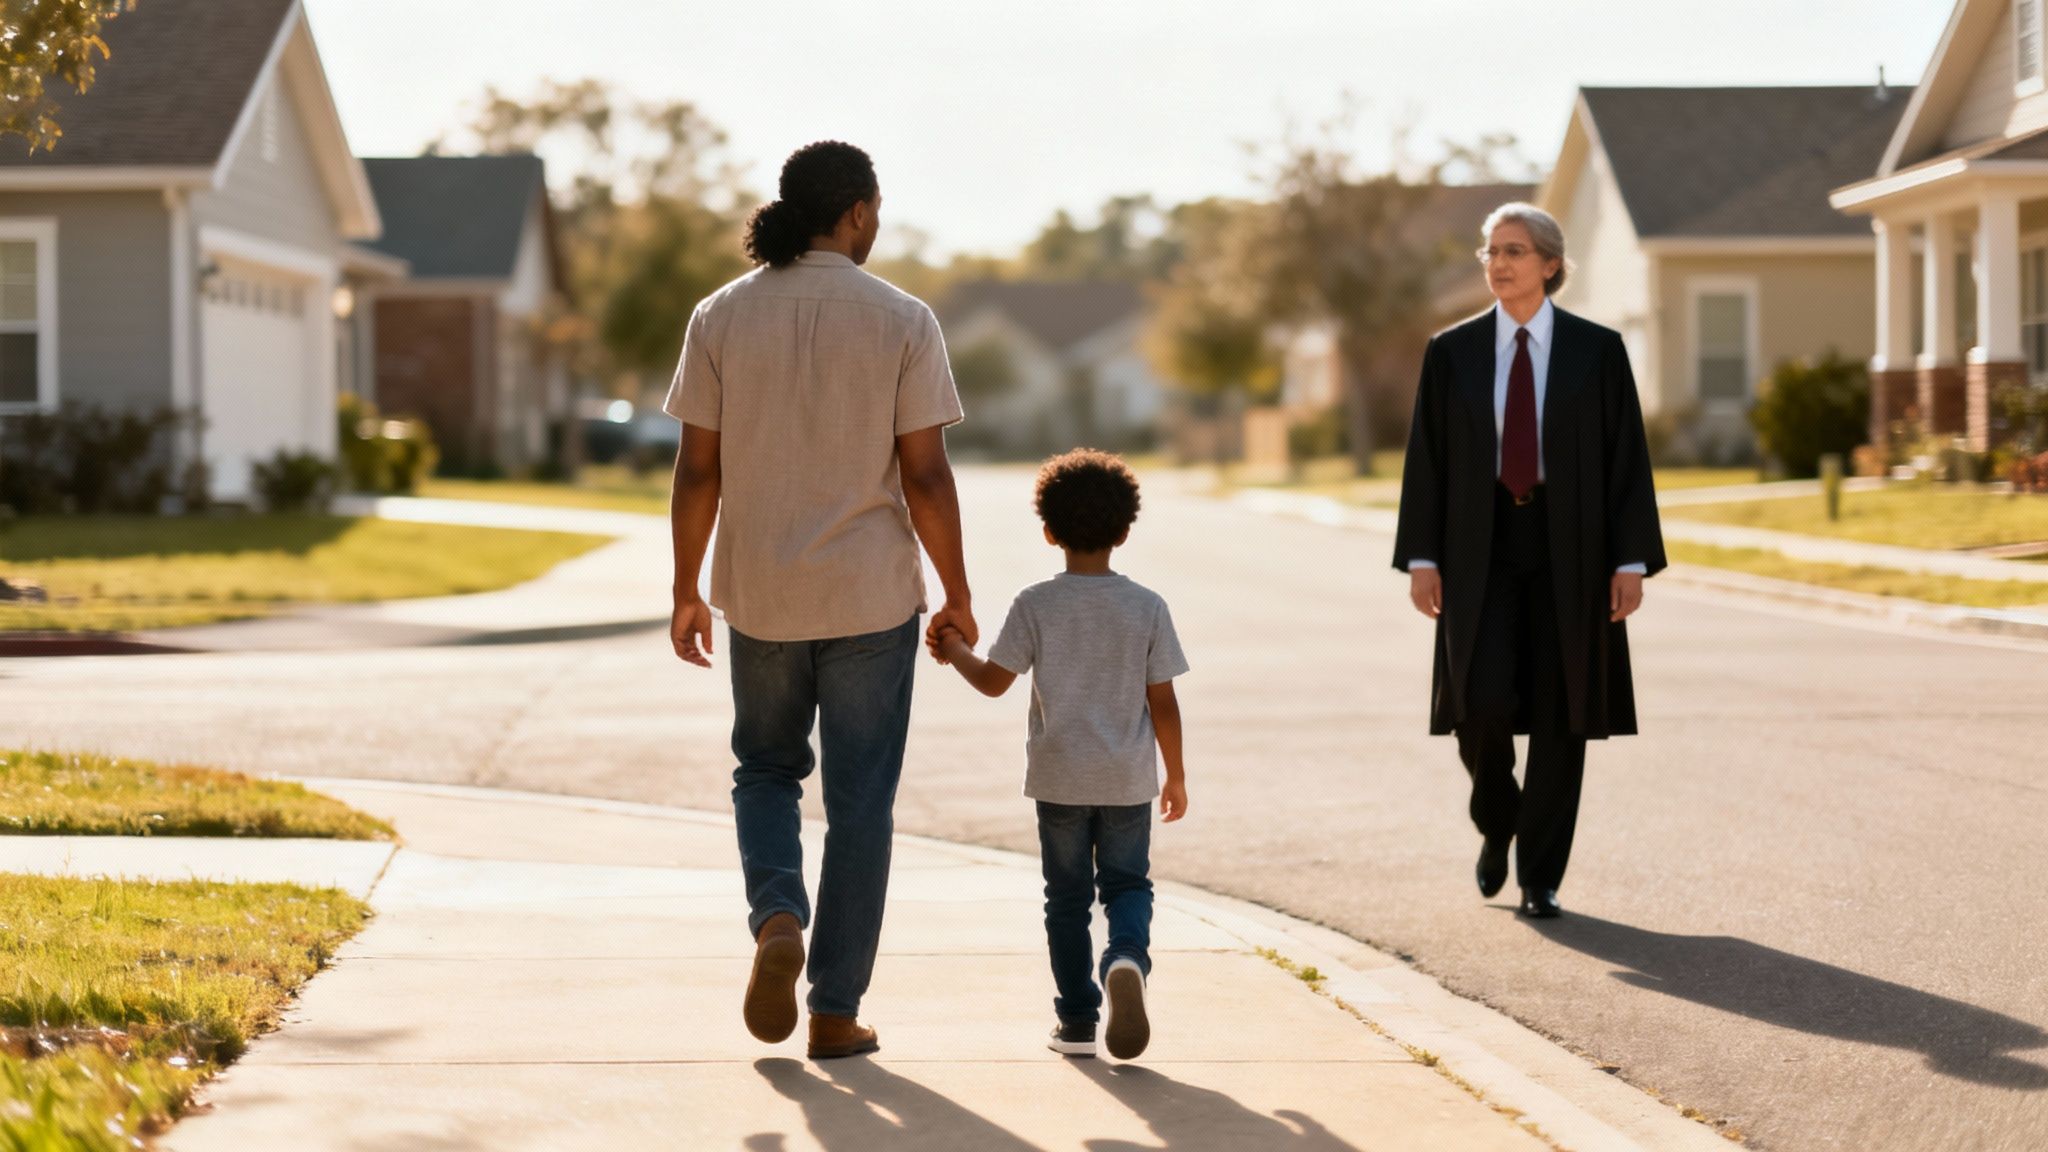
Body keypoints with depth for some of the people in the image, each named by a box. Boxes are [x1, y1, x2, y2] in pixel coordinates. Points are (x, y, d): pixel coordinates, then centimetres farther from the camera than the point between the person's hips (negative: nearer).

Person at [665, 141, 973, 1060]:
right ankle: (836, 1011, 10)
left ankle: (777, 916, -4)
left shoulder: (721, 317, -2)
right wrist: (957, 595, 2)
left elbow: (697, 470, -2)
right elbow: (925, 476, -9)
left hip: (761, 594, 2)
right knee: (860, 801, 8)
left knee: (766, 768, 22)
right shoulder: (902, 321, -8)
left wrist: (686, 590, 8)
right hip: (871, 595, -2)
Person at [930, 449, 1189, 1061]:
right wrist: (1175, 774, 9)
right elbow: (1162, 701, -2)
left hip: (1059, 779, 0)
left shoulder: (1035, 605, -8)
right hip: (1128, 780, 0)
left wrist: (956, 651, 15)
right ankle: (1127, 958, -21)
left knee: (1067, 896, 11)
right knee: (1127, 884, 11)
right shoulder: (1148, 607, -5)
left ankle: (1077, 1020, 12)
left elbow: (994, 680, -5)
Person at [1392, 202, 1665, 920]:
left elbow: (1627, 459, 0)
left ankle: (1540, 878, 12)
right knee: (1481, 703, -12)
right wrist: (1421, 557, -2)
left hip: (1567, 551, 0)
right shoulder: (1452, 351, 5)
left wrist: (1632, 560, -7)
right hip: (1479, 549, 1)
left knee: (1558, 716, 1)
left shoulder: (1597, 350, 1)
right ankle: (1497, 823, 18)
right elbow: (1426, 459, 5)